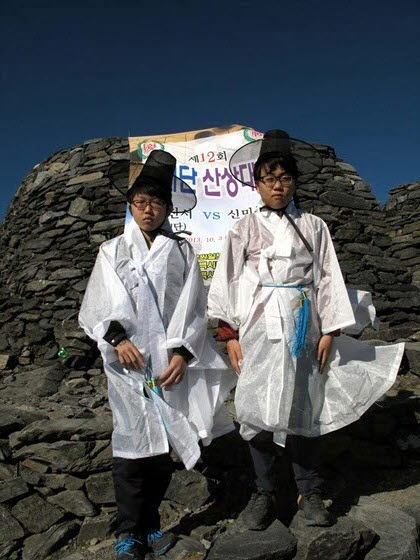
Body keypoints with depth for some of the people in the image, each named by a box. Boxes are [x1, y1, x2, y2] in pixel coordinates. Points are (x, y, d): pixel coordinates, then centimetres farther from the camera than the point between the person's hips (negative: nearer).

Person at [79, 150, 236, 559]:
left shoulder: (181, 251, 11)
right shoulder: (112, 251, 12)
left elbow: (192, 307, 3)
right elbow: (96, 306, 4)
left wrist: (182, 353, -10)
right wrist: (117, 337, -14)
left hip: (170, 360, 1)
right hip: (127, 360, -1)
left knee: (163, 446, 5)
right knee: (132, 444, -6)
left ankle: (149, 524, 23)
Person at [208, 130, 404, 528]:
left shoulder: (314, 227, 10)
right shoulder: (244, 229, 7)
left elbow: (329, 278, 7)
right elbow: (226, 282, 3)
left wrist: (329, 331, -1)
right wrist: (229, 334, -4)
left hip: (303, 327, 1)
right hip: (259, 328, 0)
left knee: (305, 407, 6)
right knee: (259, 410, 1)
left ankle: (310, 492, 21)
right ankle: (263, 493, 17)